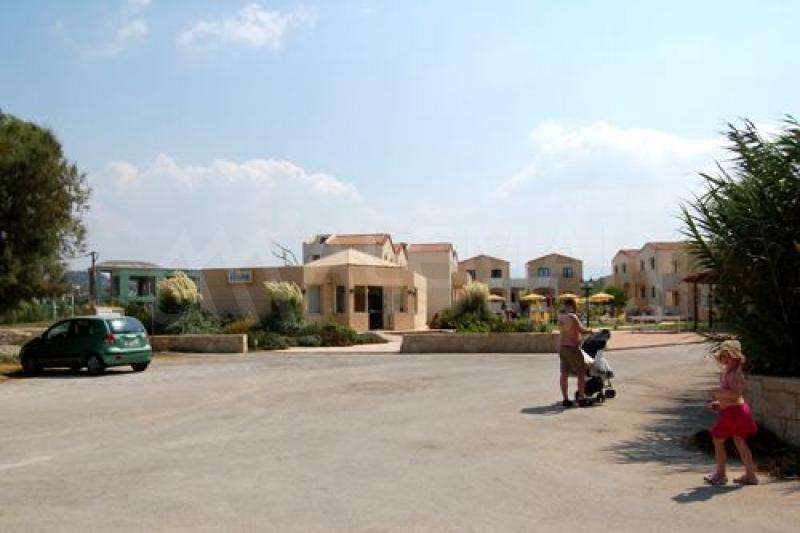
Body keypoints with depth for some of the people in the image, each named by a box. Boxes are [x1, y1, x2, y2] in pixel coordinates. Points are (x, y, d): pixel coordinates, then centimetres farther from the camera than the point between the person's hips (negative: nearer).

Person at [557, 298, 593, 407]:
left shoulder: (561, 317, 8)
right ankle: (581, 399, 3)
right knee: (581, 373, 2)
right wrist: (589, 331, 3)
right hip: (572, 348, -8)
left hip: (561, 347, 8)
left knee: (564, 374, 7)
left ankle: (565, 399, 9)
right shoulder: (572, 316, -16)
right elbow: (582, 330, -16)